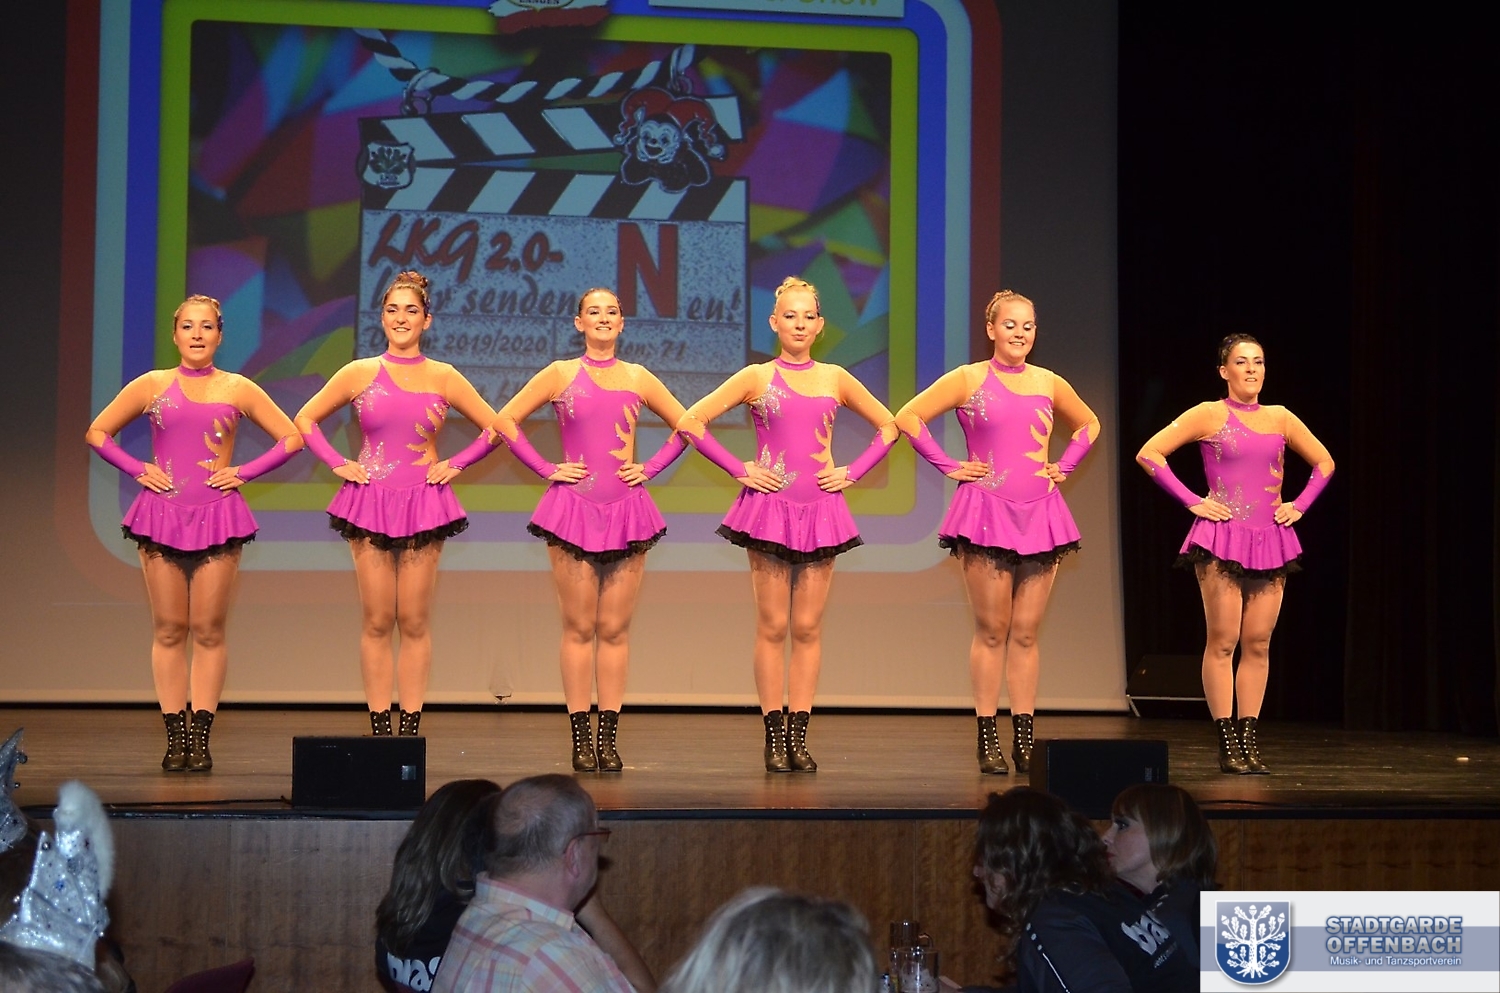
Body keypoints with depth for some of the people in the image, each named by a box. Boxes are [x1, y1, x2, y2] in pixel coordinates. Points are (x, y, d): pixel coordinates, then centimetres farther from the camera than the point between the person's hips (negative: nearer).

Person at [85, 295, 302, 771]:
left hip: (218, 516, -1)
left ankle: (200, 736, 3)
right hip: (161, 514, 1)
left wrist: (243, 473, -1)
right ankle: (175, 736, 5)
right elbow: (98, 433, 12)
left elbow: (292, 438, 7)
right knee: (168, 630, 1)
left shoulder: (237, 389, 5)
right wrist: (138, 469, 1)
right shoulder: (152, 386, 6)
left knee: (209, 630, -1)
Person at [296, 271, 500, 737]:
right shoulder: (358, 374, 4)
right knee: (377, 622, 1)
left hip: (424, 505, 0)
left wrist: (455, 465, 3)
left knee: (414, 622, 1)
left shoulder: (443, 378, 4)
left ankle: (410, 728, 6)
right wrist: (338, 464, 3)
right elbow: (305, 419, 12)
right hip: (370, 504, 0)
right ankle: (379, 729, 5)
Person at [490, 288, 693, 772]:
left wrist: (649, 468, 6)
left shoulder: (638, 378, 9)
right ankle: (581, 739, 3)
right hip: (573, 509, -2)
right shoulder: (560, 374, 4)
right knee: (579, 628, -1)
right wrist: (546, 469, -3)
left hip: (627, 510, 2)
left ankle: (608, 739, 6)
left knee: (615, 629, 2)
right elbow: (505, 421, 3)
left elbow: (684, 425, 17)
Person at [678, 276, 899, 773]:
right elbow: (691, 421, -1)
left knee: (808, 628, 3)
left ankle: (799, 736, 7)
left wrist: (852, 472, 6)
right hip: (769, 509, -2)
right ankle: (774, 736, 5)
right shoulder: (757, 378, 1)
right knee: (773, 627, 0)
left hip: (822, 512, 2)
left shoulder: (835, 379, 8)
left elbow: (888, 427, 17)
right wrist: (738, 470, -4)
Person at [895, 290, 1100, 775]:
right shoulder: (968, 380, 0)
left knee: (1026, 633, 4)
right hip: (986, 513, -3)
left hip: (1040, 515, 3)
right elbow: (908, 418, -2)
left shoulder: (1049, 384, 10)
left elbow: (1088, 425, 27)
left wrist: (1063, 467, 13)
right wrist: (950, 467, -4)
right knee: (991, 630, -2)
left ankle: (1024, 739, 8)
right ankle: (988, 740, 3)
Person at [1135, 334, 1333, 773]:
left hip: (1271, 540, 4)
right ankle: (1228, 744, -3)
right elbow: (1149, 454, -6)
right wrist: (1192, 501, -8)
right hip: (1223, 538, -4)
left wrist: (1300, 505, 10)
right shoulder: (1209, 415, -1)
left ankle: (1250, 741, 7)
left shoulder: (1280, 418, 11)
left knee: (1258, 644, 3)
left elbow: (1324, 462, 23)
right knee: (1223, 641, -5)